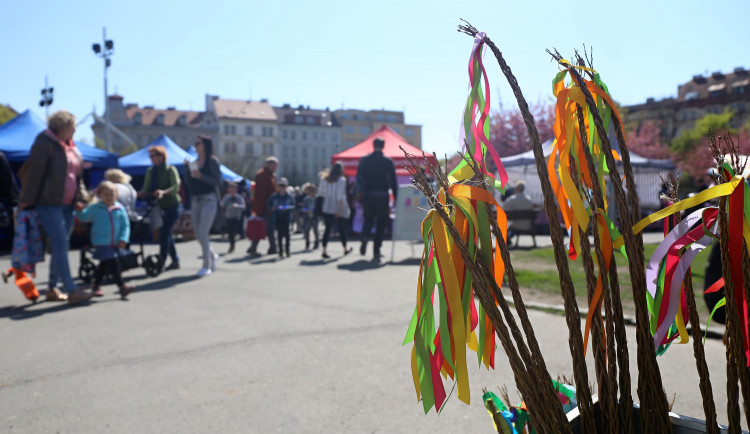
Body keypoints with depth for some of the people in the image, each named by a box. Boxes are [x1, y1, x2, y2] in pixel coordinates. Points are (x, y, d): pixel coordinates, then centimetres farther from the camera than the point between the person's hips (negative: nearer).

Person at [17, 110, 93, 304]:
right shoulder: (45, 142, -7)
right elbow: (34, 173, -11)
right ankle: (72, 291, -11)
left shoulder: (71, 146, 16)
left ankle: (52, 289, 19)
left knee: (61, 246, 10)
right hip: (49, 203, -8)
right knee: (60, 246, -10)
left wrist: (80, 198, 7)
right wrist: (26, 201, -12)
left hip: (67, 204, 8)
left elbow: (78, 175, 18)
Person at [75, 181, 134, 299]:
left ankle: (96, 286, 35)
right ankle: (122, 286, -14)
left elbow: (125, 225, 4)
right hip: (101, 243, -4)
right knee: (113, 263, -15)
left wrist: (123, 239, -7)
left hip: (115, 244, 4)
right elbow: (83, 217, 14)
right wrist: (79, 210, -6)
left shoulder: (120, 208, 2)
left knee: (104, 265, 18)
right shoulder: (94, 208, -1)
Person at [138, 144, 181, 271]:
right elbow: (146, 188, 4)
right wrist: (142, 193, -18)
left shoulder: (170, 169, -9)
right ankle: (175, 261, 21)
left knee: (164, 233, -12)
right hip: (160, 206, 6)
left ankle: (161, 263, -8)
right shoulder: (150, 171, 8)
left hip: (172, 205, -6)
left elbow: (176, 187, -22)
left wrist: (163, 192, -39)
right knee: (166, 233, 10)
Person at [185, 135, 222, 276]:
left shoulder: (212, 161, -3)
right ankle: (213, 255, 31)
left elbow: (217, 181, -10)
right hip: (196, 200, 7)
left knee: (203, 233, -13)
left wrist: (201, 176, -19)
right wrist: (188, 168, 2)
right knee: (198, 234, 8)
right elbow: (190, 184, 13)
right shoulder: (195, 162, 14)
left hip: (209, 199, -7)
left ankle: (207, 265, -3)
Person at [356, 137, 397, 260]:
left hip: (368, 195, 2)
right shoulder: (388, 161, -2)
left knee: (368, 219, 18)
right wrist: (395, 197, 2)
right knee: (381, 222, 7)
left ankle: (364, 238, -12)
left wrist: (364, 191, 8)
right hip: (382, 195, -2)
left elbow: (359, 178, 1)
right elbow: (393, 181, -2)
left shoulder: (364, 160, 3)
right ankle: (376, 251, 6)